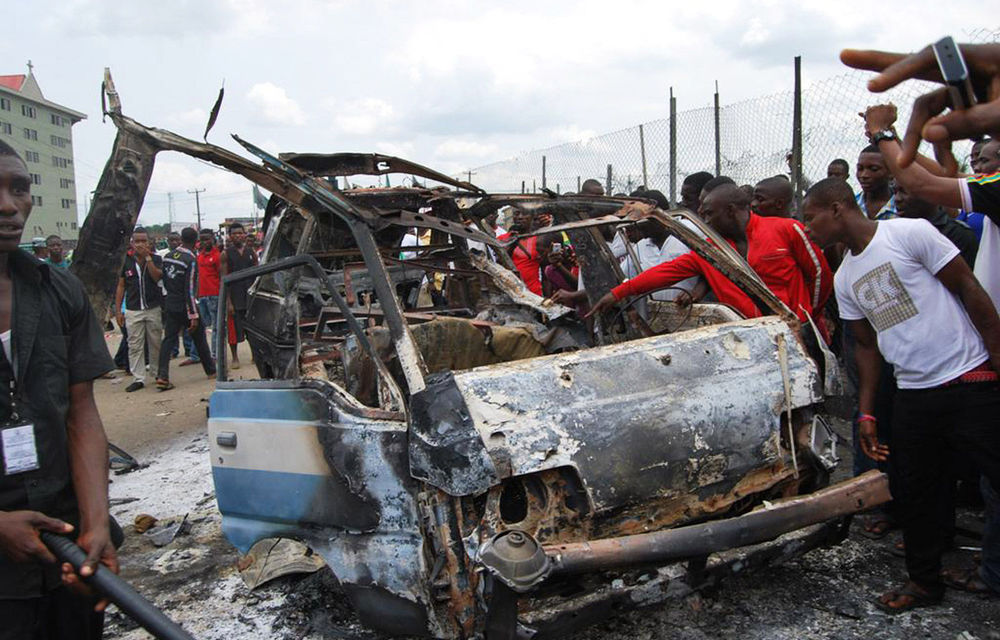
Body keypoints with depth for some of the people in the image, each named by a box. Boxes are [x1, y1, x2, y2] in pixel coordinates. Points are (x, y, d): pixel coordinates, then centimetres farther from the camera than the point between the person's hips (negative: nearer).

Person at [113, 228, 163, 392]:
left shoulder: (156, 259, 3)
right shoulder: (126, 260, 4)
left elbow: (157, 276, -16)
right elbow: (121, 286, 7)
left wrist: (147, 256, -18)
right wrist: (118, 310, 4)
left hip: (153, 309, 0)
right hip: (132, 311, 1)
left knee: (156, 343, 8)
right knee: (135, 346, -1)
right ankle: (138, 378, 3)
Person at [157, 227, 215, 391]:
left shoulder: (168, 256, 3)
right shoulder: (191, 259, -17)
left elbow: (164, 281, 12)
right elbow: (189, 289, -20)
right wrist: (194, 316, -19)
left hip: (170, 305, 5)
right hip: (185, 306, -5)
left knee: (168, 339, 5)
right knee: (199, 337, 11)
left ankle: (162, 376, -5)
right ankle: (211, 370, 24)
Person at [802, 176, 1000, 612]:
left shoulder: (910, 233, -9)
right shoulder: (844, 278, 11)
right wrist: (865, 414, 12)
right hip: (913, 395, 7)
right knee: (914, 494, 13)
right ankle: (924, 581, 30)